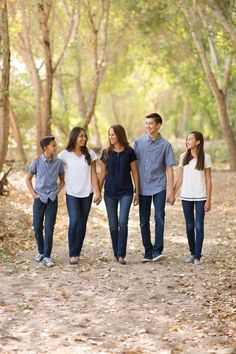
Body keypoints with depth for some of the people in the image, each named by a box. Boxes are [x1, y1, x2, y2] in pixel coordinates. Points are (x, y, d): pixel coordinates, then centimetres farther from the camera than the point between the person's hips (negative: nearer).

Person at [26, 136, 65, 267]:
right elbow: (28, 179, 6)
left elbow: (62, 180, 12)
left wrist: (57, 192, 0)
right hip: (39, 198, 0)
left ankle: (47, 256, 2)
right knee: (37, 227, 5)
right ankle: (41, 252, 24)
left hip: (52, 199, 0)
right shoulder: (37, 162, -5)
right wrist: (34, 194, -1)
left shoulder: (59, 162, -2)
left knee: (49, 228, -5)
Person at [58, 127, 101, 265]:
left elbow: (94, 174, 4)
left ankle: (77, 253, 15)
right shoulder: (65, 154, -2)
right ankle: (72, 254, -6)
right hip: (72, 194, -3)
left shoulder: (90, 154, 4)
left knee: (82, 224, 5)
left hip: (87, 193, 3)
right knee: (74, 222, -14)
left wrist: (98, 192, -1)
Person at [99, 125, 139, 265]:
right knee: (113, 225, 6)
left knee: (123, 222, -13)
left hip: (126, 192, -3)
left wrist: (137, 192, 1)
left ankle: (121, 255, -10)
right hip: (110, 193, 3)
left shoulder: (129, 152, -1)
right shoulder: (107, 152, 5)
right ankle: (116, 253, 17)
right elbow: (102, 173, 10)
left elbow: (135, 173, 3)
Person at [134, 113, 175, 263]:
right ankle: (148, 252, 16)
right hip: (143, 187, 3)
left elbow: (169, 169, -1)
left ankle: (157, 251, -9)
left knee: (159, 219, -12)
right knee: (144, 221, 7)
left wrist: (171, 191, -4)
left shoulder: (165, 145, -1)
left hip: (159, 187, -3)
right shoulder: (138, 142, 5)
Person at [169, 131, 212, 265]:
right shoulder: (184, 157, 5)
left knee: (199, 226, -4)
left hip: (200, 197, -3)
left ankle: (198, 256, 1)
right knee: (189, 226, 8)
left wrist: (209, 200, -6)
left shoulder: (205, 158, -3)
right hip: (186, 197, 3)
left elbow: (208, 180, -2)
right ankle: (192, 253, 19)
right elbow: (180, 178, 10)